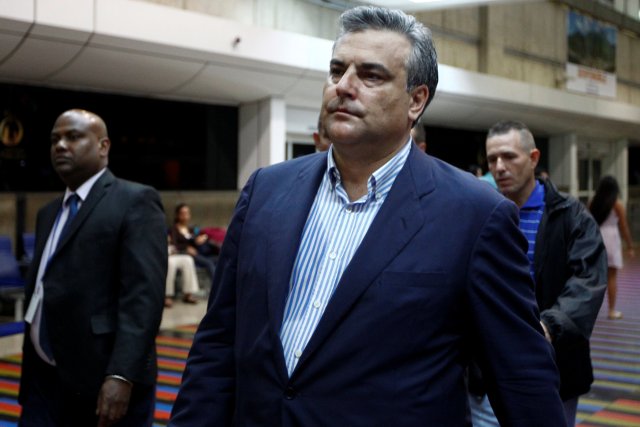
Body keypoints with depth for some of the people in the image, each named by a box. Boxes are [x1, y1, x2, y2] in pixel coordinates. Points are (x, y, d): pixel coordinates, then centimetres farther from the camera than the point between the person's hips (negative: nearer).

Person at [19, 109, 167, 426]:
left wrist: (121, 376, -24)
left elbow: (143, 295, -17)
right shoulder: (48, 213, 18)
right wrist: (30, 369, 17)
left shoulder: (135, 202, -7)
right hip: (43, 381, 7)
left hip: (105, 384, -6)